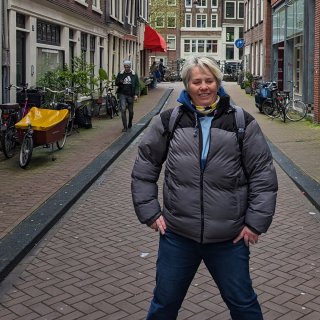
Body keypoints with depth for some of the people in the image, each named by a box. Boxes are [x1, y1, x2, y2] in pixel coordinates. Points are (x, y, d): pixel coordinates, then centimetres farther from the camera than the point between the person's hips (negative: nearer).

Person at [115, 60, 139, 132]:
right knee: (123, 110, -11)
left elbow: (137, 85, 1)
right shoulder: (120, 74, 5)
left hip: (130, 95, 0)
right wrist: (120, 82, -16)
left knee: (131, 111, 10)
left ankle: (130, 123, 37)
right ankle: (125, 127, -6)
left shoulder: (134, 75, 3)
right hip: (122, 94, 0)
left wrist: (136, 94, -11)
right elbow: (116, 83, 8)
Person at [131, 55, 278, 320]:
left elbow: (263, 174, -1)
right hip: (177, 235, 1)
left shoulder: (242, 122, -3)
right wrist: (149, 211, 3)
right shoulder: (169, 121, 0)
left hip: (229, 238, -1)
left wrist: (256, 222, -4)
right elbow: (145, 166, 8)